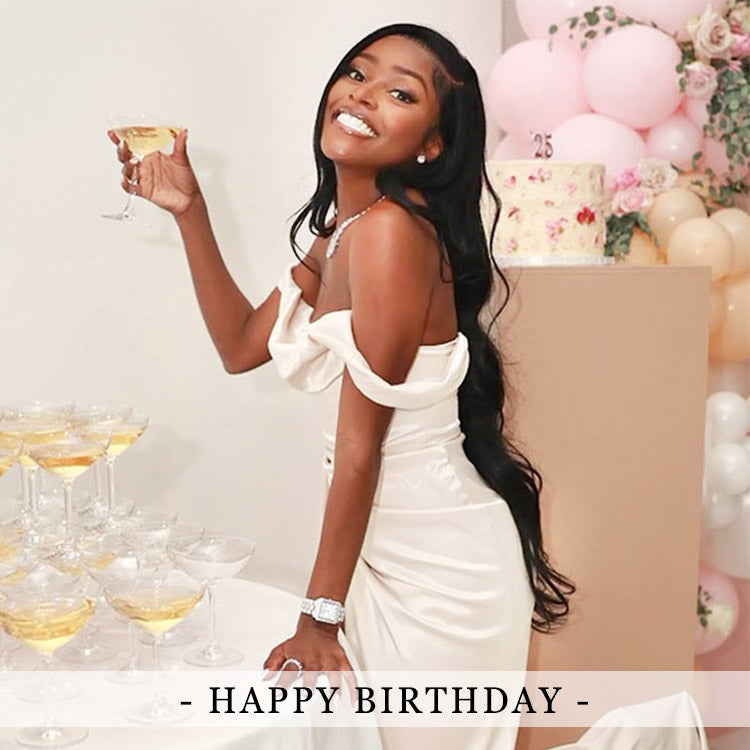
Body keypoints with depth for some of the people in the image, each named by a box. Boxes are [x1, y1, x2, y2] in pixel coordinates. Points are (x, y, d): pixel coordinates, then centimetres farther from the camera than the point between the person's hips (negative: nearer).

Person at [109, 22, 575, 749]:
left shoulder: (393, 227, -23)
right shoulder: (342, 230, 5)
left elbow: (361, 443, -21)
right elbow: (241, 346, 12)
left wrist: (318, 617, -14)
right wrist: (189, 212, 4)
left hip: (440, 561, -8)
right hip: (383, 548, 9)